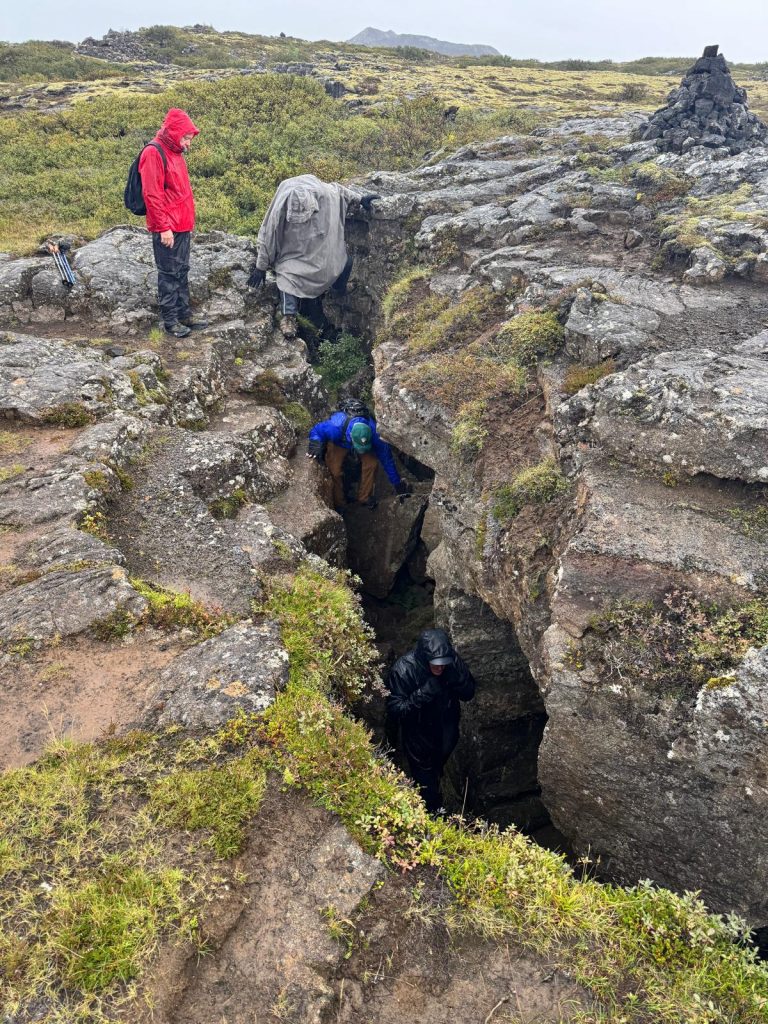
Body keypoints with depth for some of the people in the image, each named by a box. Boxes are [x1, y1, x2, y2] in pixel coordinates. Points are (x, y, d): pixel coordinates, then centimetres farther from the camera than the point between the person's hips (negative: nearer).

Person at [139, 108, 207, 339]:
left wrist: (188, 222, 20)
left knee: (182, 272, 13)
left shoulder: (175, 153, 15)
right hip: (167, 229, -9)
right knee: (169, 274, -1)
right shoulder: (154, 153, -13)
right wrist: (163, 228, -20)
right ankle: (170, 320, 6)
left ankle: (184, 315, 22)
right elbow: (151, 195, -18)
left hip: (182, 227, 9)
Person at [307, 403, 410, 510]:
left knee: (372, 463, -22)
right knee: (335, 470, -22)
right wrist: (316, 444, -48)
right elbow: (316, 430, -25)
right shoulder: (336, 426, -45)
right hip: (338, 444, -2)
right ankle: (339, 504, 2)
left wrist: (397, 483, -19)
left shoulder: (373, 433, -38)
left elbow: (386, 457, -26)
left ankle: (365, 497, 1)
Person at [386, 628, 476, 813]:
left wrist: (455, 680, -32)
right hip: (419, 734, -4)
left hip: (446, 728, 4)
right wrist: (422, 694, -40)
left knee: (437, 770, 29)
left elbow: (469, 693, -11)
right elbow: (395, 709, -28)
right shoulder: (403, 669, -32)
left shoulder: (453, 661, -21)